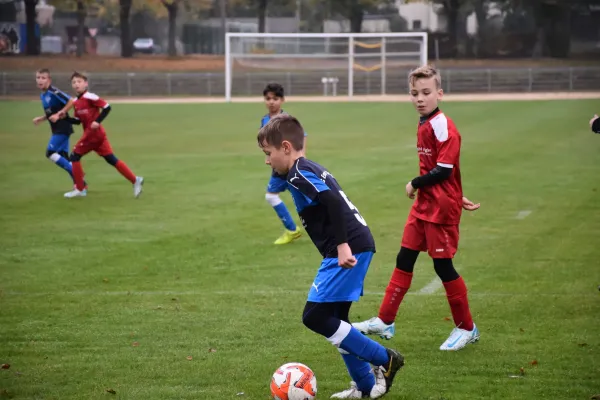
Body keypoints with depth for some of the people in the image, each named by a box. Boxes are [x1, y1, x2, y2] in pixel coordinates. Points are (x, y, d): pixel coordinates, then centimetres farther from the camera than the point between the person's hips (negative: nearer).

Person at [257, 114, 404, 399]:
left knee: (315, 317, -8)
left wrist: (342, 246, -27)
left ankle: (384, 360, -3)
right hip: (357, 247, 10)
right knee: (333, 319, 15)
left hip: (349, 249, -10)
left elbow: (333, 202, -23)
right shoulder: (310, 170, 21)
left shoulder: (299, 174, -10)